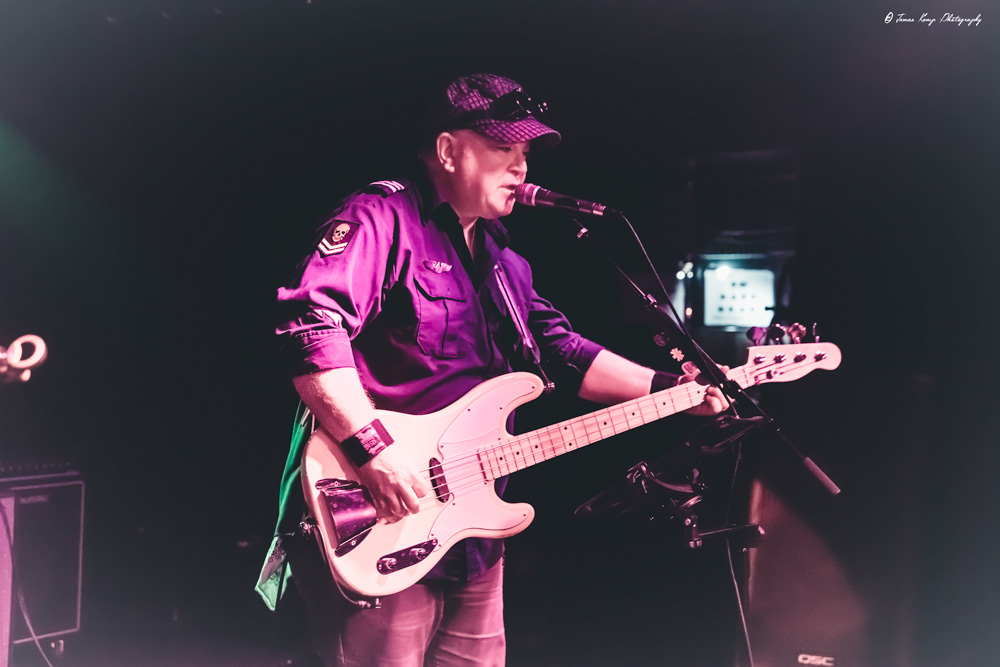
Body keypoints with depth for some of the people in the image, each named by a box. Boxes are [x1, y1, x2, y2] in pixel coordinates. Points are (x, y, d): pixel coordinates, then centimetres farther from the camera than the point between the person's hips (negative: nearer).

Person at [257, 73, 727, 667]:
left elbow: (562, 350, 18)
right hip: (381, 531, -8)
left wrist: (668, 388, 9)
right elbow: (310, 320, -26)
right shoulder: (383, 218, -12)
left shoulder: (505, 262, 17)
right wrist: (374, 448, -30)